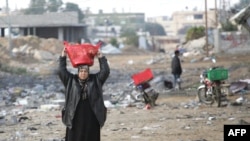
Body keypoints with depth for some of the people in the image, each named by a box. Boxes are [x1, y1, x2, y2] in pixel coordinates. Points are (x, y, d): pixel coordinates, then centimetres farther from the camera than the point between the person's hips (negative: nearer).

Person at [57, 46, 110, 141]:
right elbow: (61, 71, -1)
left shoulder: (95, 80, 7)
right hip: (75, 116, 0)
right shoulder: (71, 80, 6)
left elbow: (105, 72, -1)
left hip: (91, 116, 1)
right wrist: (63, 57, -7)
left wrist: (101, 58, -6)